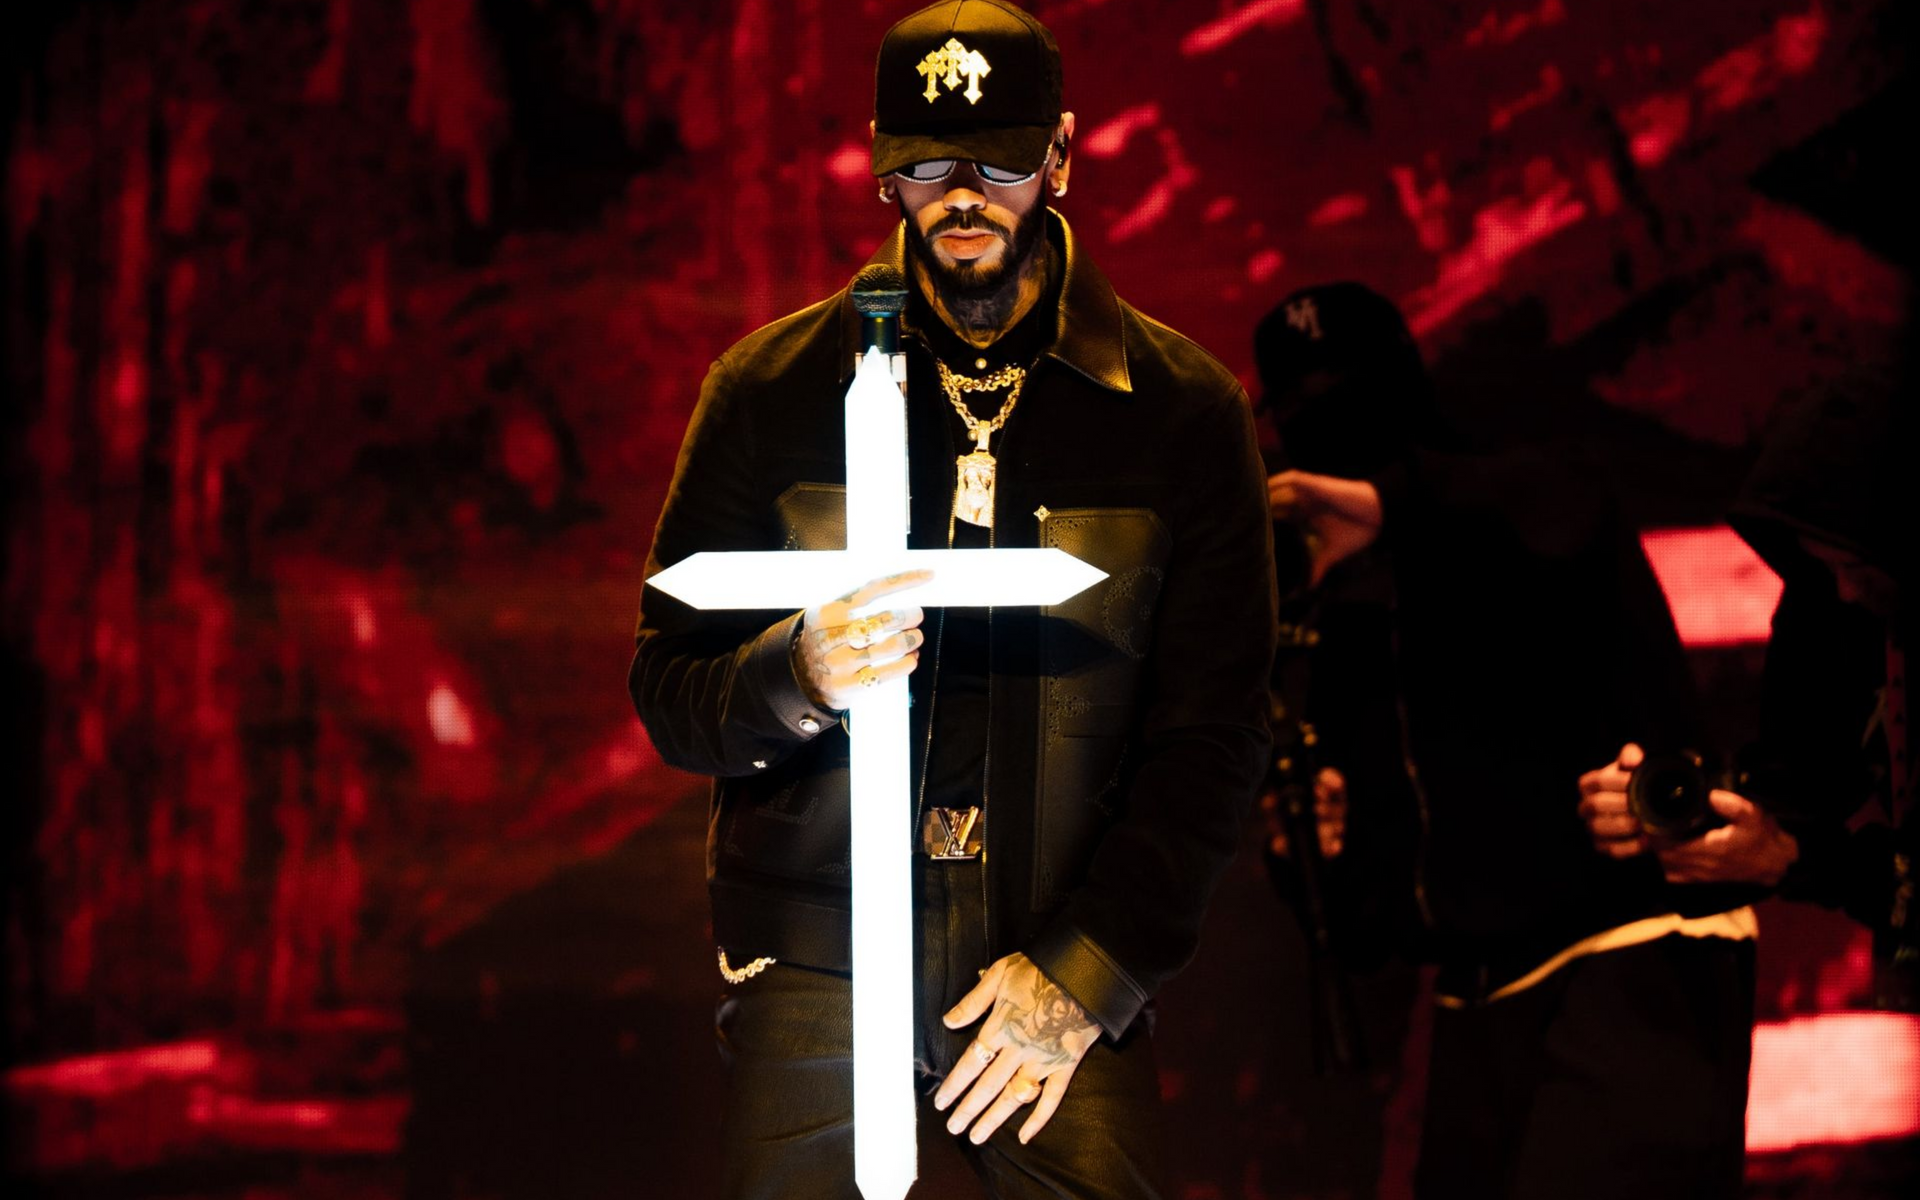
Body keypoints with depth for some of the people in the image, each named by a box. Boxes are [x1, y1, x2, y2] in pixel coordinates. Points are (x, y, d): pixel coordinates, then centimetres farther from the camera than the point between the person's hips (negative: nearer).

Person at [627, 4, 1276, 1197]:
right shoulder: (772, 389, 4)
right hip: (816, 966, 0)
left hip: (1074, 966, 0)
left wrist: (1086, 968, -8)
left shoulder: (1183, 412, 3)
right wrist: (795, 679, -19)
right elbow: (668, 688, 3)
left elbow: (1211, 734, 1)